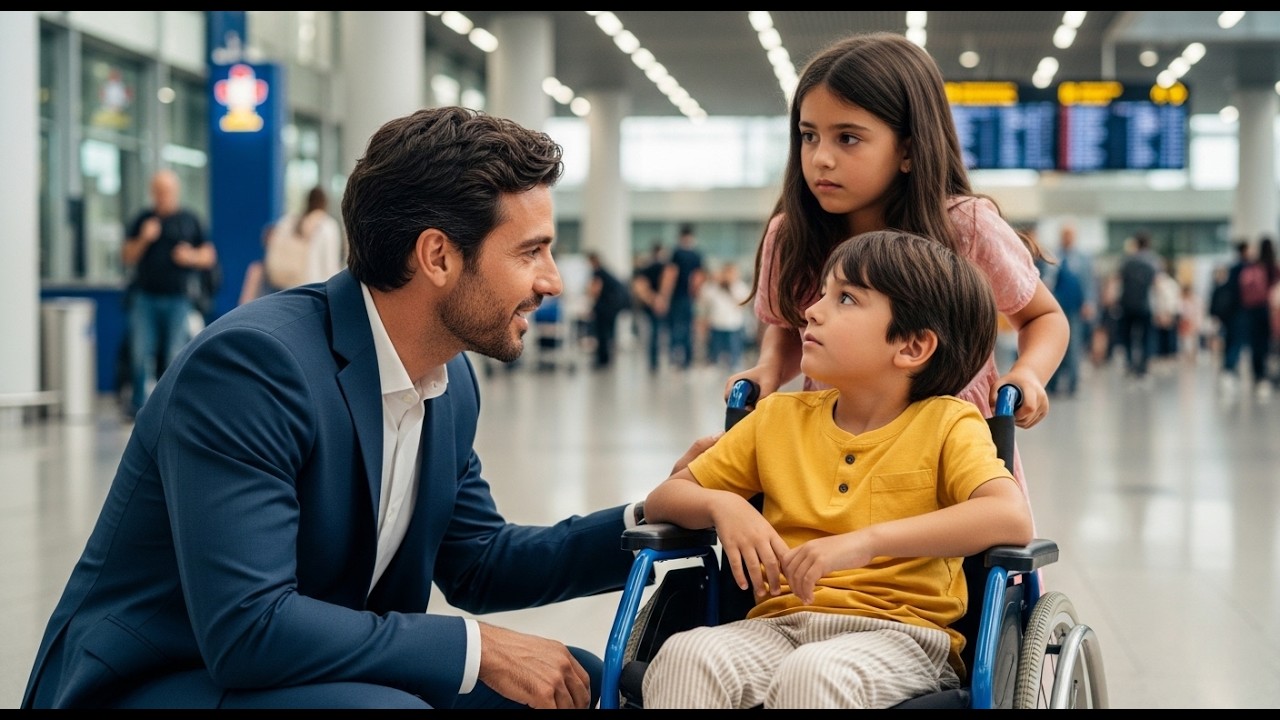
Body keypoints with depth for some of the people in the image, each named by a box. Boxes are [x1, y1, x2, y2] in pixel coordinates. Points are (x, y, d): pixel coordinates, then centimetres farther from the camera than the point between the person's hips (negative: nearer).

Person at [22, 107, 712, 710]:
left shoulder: (450, 381, 1)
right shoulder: (251, 361, -26)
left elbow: (477, 564, 14)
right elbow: (246, 627, -31)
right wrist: (478, 647, -24)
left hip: (323, 668, 8)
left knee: (583, 682, 3)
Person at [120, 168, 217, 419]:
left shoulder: (190, 221, 8)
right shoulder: (142, 220, 10)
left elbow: (210, 257, 10)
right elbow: (127, 258, 10)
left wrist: (192, 257, -10)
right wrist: (143, 240, -7)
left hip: (178, 297, -1)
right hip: (145, 296, 1)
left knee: (175, 356, -2)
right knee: (141, 353, -3)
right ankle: (139, 403, 6)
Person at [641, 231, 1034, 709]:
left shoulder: (946, 423, 1)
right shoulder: (778, 418, 14)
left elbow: (1012, 519, -18)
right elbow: (661, 501, 18)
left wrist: (866, 540, -25)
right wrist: (720, 505, -6)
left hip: (898, 631, -3)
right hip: (779, 623, 4)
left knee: (813, 672, -37)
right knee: (685, 657, -29)